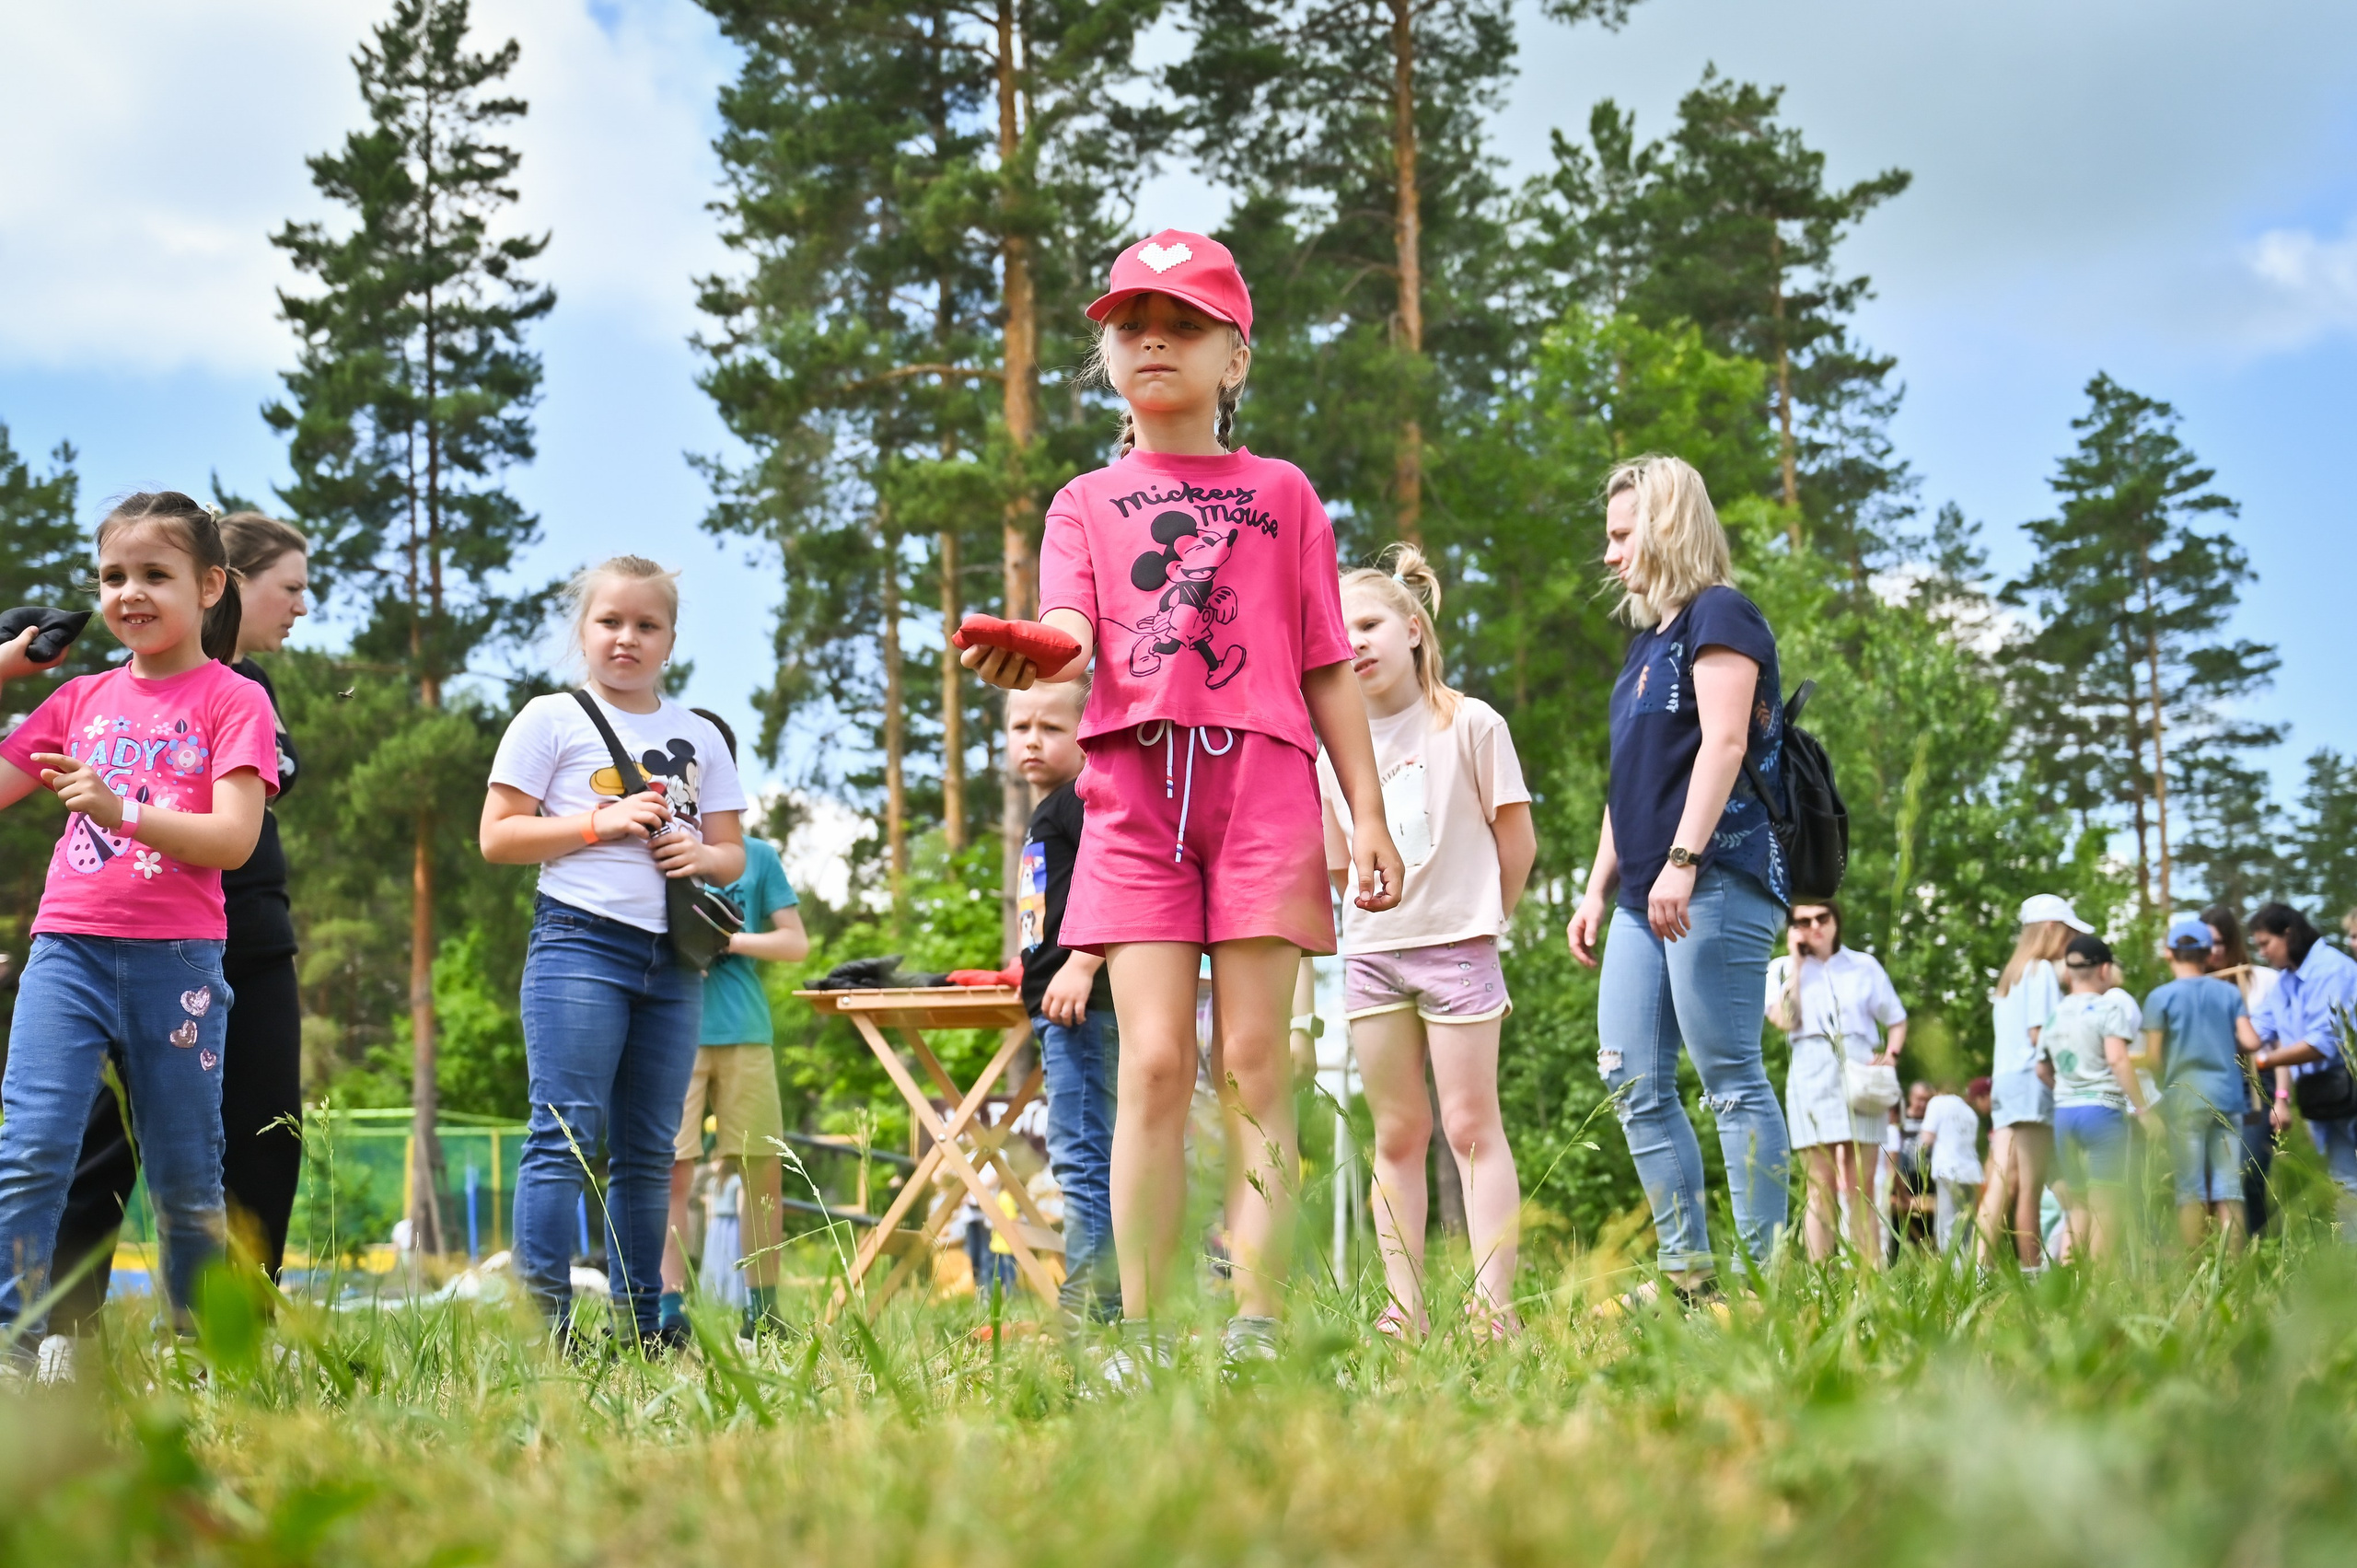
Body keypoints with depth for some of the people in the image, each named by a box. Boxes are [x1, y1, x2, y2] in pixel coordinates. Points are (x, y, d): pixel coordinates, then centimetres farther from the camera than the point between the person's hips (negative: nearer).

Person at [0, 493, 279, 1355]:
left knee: (187, 1180, 6)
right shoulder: (81, 697, 14)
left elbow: (232, 839, -10)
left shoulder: (233, 700, 2)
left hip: (176, 960, -2)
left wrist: (120, 809, -23)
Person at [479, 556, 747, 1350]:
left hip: (672, 960, 5)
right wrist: (600, 822, -11)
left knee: (648, 1150, 8)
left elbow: (734, 856, 18)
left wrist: (701, 854, -5)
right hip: (580, 946, -5)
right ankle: (543, 1321, -12)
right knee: (566, 1136, -11)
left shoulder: (700, 737, 16)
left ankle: (642, 1323, 14)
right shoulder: (552, 719, 4)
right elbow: (498, 837, -1)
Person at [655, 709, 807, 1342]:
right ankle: (669, 1307, -5)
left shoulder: (758, 856, 11)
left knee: (764, 1170, 1)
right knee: (671, 1169, -7)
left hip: (746, 1033, 1)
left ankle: (762, 1309, 9)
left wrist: (730, 940, -7)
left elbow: (796, 943, 8)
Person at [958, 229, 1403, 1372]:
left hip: (1263, 780, 0)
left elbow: (1328, 670, 13)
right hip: (1135, 786, 0)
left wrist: (1369, 813, 5)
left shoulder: (1280, 494, 15)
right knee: (1154, 1061, -7)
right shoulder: (1087, 503, 16)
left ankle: (1257, 1329, -2)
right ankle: (1139, 1340, -4)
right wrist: (1028, 656, -29)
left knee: (1254, 1060, -4)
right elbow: (1072, 629, -4)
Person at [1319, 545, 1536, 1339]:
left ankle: (1493, 1304, -3)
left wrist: (1476, 921, 5)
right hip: (1370, 953, 4)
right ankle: (1404, 1306, 9)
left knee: (1471, 1125, -3)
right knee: (1396, 1133, 7)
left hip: (1457, 946, -4)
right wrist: (1390, 915, 6)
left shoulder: (1471, 726, -5)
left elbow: (1517, 843, -1)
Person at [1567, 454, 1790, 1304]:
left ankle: (1766, 1272, -6)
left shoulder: (1718, 616, -3)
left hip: (1716, 882, -9)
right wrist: (1597, 888, 21)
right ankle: (1685, 1268, 7)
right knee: (1632, 1081, 4)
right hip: (1647, 896, 9)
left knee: (1731, 1079, -9)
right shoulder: (1649, 637, 23)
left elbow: (1723, 743, -15)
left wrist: (1682, 861, -24)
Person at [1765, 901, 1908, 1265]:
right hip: (1811, 1080, -1)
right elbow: (1785, 1020, -5)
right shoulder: (1782, 968, 12)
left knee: (1862, 1189, -2)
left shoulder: (1863, 966, 16)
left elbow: (1897, 1020, 19)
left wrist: (1890, 1055, -1)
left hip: (1860, 1078, 1)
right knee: (1822, 1189, -7)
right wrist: (1796, 962, 0)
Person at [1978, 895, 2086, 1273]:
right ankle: (2032, 1273, -9)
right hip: (2033, 1085, -9)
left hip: (2003, 1083, 9)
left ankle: (1981, 1268, -6)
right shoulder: (2042, 971, -5)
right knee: (2031, 1189, -8)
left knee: (2002, 1185, 1)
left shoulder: (2012, 974, 22)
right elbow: (2040, 1033, -14)